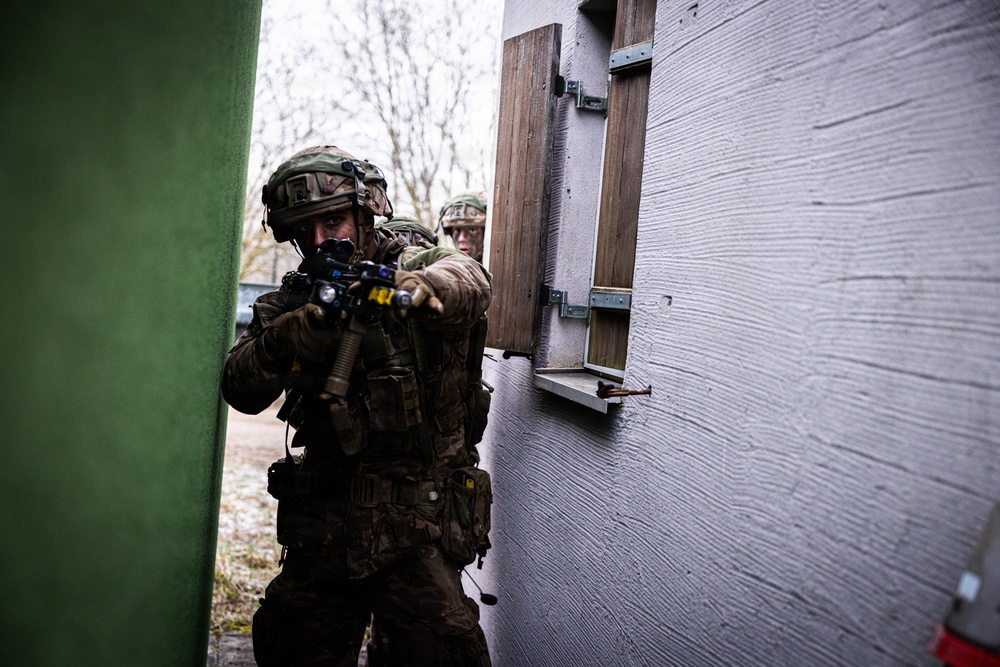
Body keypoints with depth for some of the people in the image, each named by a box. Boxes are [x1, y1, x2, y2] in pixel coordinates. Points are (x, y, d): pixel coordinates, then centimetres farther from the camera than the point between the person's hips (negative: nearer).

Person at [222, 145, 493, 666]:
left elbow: (469, 281, -27)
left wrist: (419, 285, -51)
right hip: (321, 530, 4)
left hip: (415, 528, -3)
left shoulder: (418, 265, -3)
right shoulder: (290, 303, 5)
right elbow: (239, 390, -7)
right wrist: (283, 340, -29)